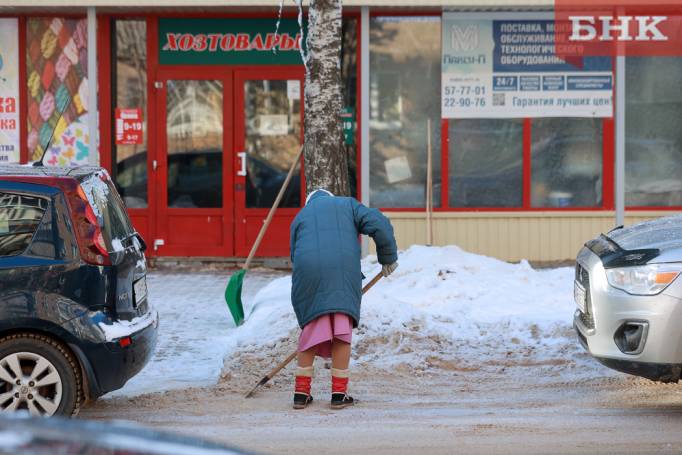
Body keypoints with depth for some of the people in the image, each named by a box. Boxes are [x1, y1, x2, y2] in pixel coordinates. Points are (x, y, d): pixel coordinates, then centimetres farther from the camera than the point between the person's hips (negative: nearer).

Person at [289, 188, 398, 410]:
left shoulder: (300, 217, 28)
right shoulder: (348, 204, 24)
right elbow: (379, 225, 7)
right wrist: (388, 257, 17)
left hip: (308, 275, 2)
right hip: (344, 271, -2)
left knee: (311, 329, 12)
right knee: (342, 331, 5)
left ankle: (301, 392, 13)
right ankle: (339, 394, 4)